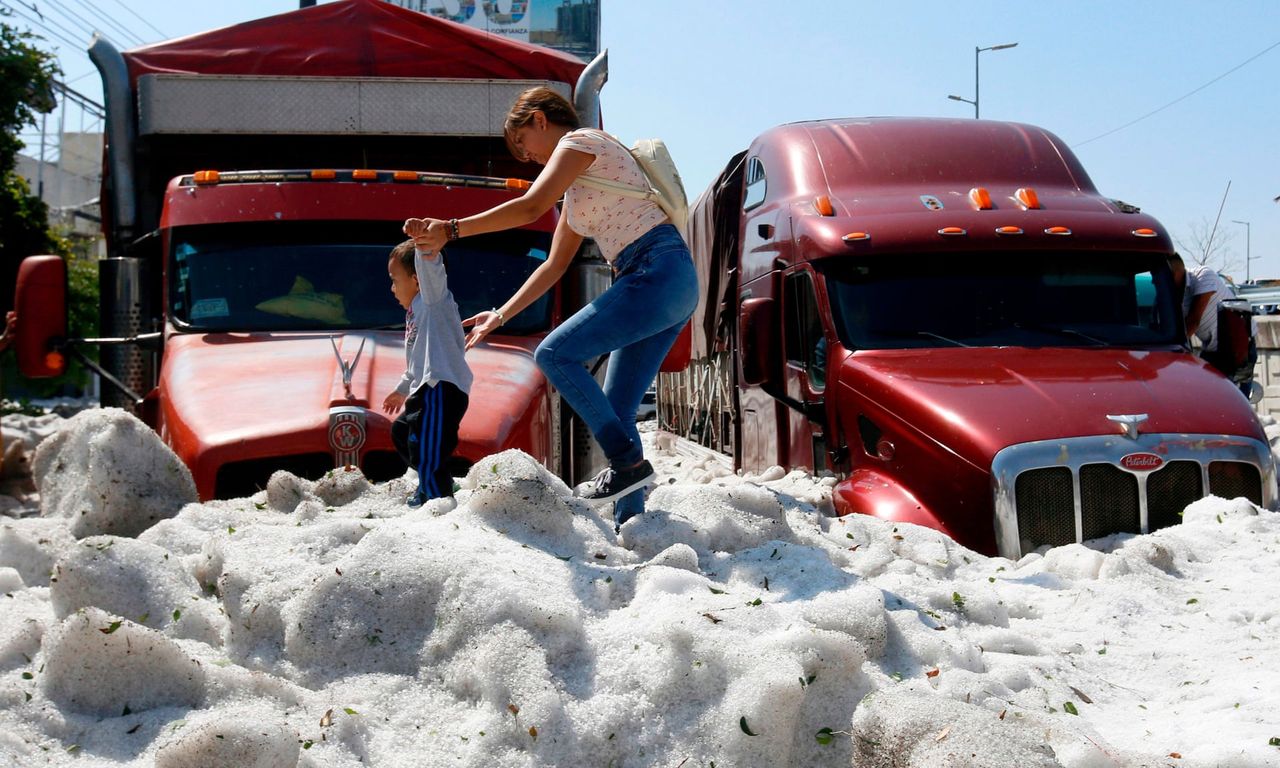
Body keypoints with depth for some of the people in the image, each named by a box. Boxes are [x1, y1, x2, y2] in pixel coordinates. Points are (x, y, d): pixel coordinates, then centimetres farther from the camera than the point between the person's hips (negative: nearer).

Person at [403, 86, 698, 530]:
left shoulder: (579, 141, 0)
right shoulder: (578, 189, 28)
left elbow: (530, 208, -14)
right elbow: (554, 265, 29)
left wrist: (449, 230, -13)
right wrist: (501, 315, 27)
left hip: (657, 272, -10)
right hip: (670, 289, 10)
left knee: (555, 353, -13)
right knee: (615, 414, 5)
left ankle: (628, 462, -12)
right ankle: (631, 523, 2)